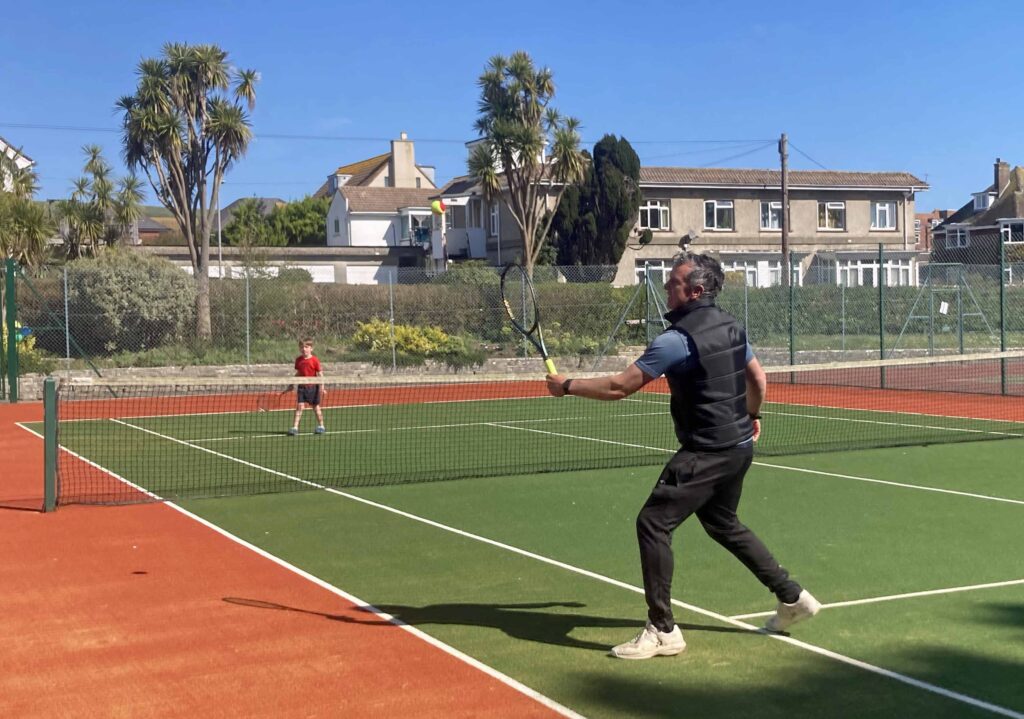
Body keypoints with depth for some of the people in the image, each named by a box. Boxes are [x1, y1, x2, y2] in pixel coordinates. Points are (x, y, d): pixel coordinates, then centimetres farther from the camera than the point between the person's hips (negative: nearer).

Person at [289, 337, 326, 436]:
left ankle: (321, 426, 24)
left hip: (313, 387, -3)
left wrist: (322, 388, -12)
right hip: (302, 386, 3)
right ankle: (295, 427, -7)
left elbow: (320, 374, -8)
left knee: (316, 406, 9)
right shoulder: (298, 360, 3)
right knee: (299, 406, -6)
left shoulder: (314, 360, -10)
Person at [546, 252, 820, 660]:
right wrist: (752, 415, 36)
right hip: (740, 446, 9)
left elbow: (619, 387, -17)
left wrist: (567, 387, -6)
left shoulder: (677, 339, -18)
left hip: (706, 453, -9)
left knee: (653, 523, -6)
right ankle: (792, 597, 31)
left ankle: (662, 631, -4)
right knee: (723, 524, 26)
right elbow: (758, 378, 19)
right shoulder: (731, 327, 7)